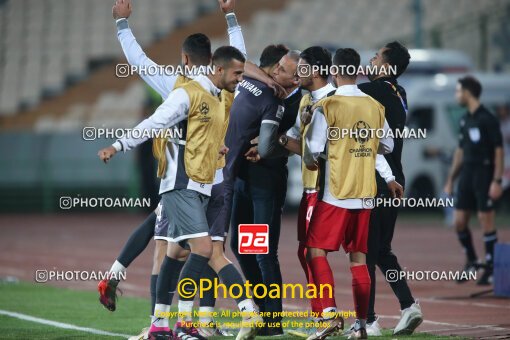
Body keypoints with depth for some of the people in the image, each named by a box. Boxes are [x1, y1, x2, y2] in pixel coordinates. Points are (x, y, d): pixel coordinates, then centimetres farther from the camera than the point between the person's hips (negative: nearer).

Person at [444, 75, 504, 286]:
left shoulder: (488, 119, -10)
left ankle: (491, 268, 1)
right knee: (459, 221, 5)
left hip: (484, 174, -8)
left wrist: (497, 181, -18)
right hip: (467, 174, 8)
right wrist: (451, 179, 19)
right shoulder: (465, 120, 13)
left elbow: (499, 150, -12)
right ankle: (471, 262, 20)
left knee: (486, 219, -6)